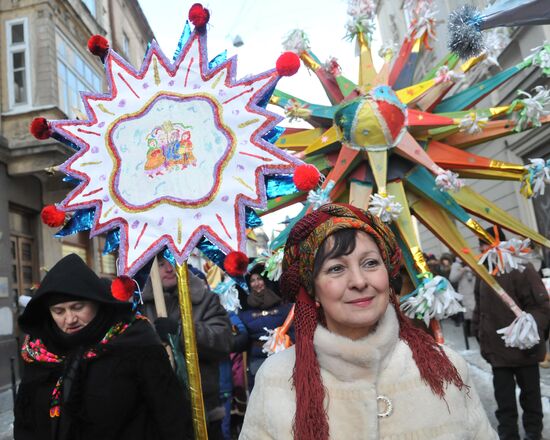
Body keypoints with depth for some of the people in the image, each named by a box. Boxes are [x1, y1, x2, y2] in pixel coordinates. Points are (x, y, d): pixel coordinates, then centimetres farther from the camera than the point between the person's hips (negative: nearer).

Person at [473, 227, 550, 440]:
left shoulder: (521, 269, -13)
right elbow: (480, 310, 14)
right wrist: (479, 333, 9)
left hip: (523, 349, -4)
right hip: (496, 350, 4)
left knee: (530, 392, 17)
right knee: (504, 398, 11)